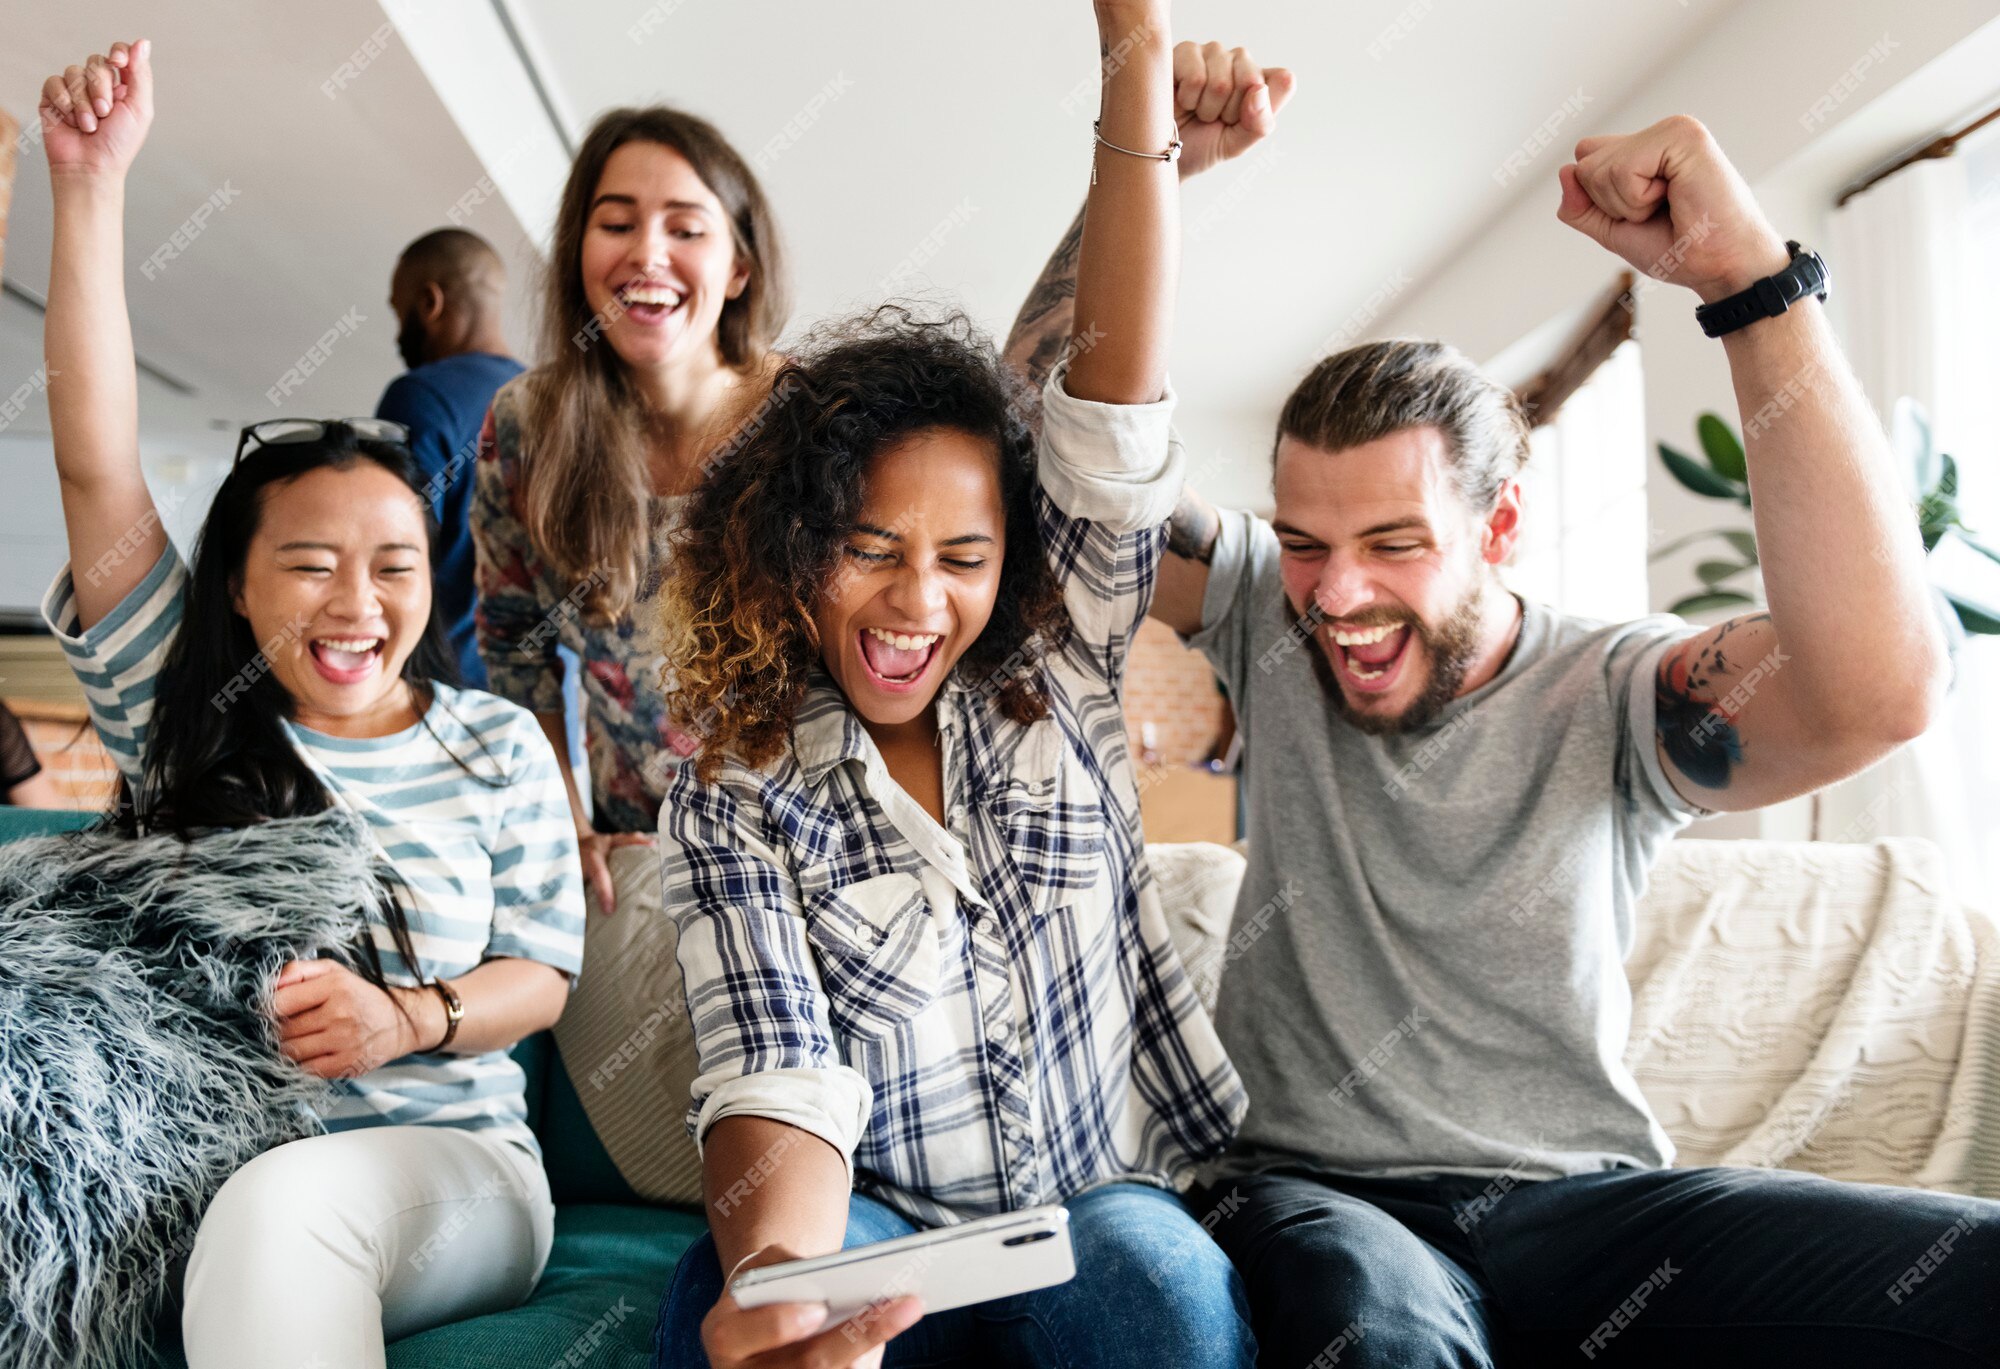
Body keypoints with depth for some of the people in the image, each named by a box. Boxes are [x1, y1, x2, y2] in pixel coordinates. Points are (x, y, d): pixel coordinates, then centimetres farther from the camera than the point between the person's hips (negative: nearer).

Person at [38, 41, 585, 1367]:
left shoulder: (494, 744, 7)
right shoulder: (176, 709, 8)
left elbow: (540, 972, 9)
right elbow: (99, 469, -1)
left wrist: (409, 1020, -14)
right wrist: (93, 184, -5)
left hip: (445, 1162, 0)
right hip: (173, 1173, 1)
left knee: (275, 1210, -35)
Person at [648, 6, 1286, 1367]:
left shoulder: (1059, 681, 3)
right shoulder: (732, 801, -2)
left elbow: (1109, 419, -9)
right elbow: (779, 1077, -15)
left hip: (1114, 1211, 2)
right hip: (880, 1245, -2)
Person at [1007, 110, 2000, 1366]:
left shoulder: (1612, 697, -6)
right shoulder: (1271, 630, 3)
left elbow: (1881, 687, -27)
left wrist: (1748, 272, -28)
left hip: (1584, 1201, 1)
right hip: (1315, 1193, 0)